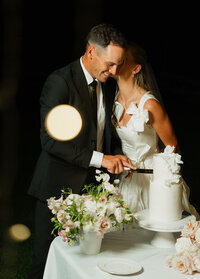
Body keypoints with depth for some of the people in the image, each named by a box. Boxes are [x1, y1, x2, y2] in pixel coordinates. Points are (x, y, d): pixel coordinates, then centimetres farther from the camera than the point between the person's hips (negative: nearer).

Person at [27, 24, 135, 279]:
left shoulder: (108, 86, 9)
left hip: (93, 188, 6)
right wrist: (99, 159, -24)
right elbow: (50, 140, -21)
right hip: (58, 189, -6)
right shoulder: (60, 81, -14)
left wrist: (117, 157, -3)